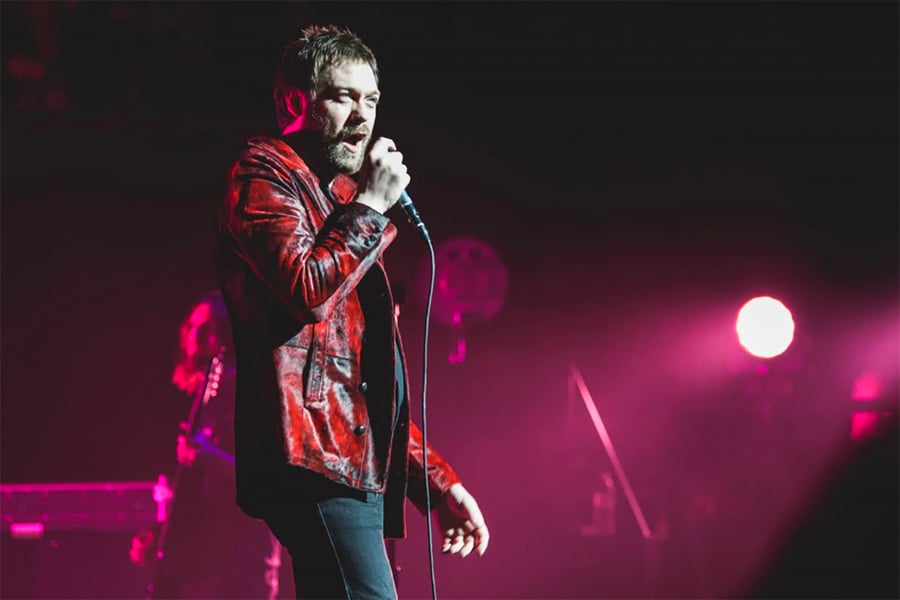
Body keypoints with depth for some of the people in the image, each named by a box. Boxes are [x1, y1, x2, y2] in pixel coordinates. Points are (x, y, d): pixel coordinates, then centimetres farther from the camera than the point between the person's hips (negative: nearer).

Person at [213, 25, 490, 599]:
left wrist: (437, 483, 23)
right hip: (315, 453, -9)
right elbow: (306, 289, -18)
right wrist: (371, 206, -5)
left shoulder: (340, 198, 28)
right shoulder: (264, 172, 3)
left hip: (355, 465, 9)